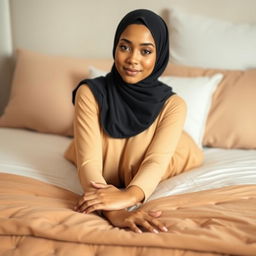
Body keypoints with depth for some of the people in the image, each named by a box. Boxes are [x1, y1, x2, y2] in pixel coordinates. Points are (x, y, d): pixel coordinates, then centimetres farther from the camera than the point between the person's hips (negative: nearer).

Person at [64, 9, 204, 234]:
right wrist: (114, 212, -63)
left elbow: (156, 162, -42)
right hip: (105, 182, 0)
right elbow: (89, 162, -42)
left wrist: (129, 196, -66)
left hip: (146, 182, 0)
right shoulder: (90, 93, -34)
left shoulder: (172, 104, -31)